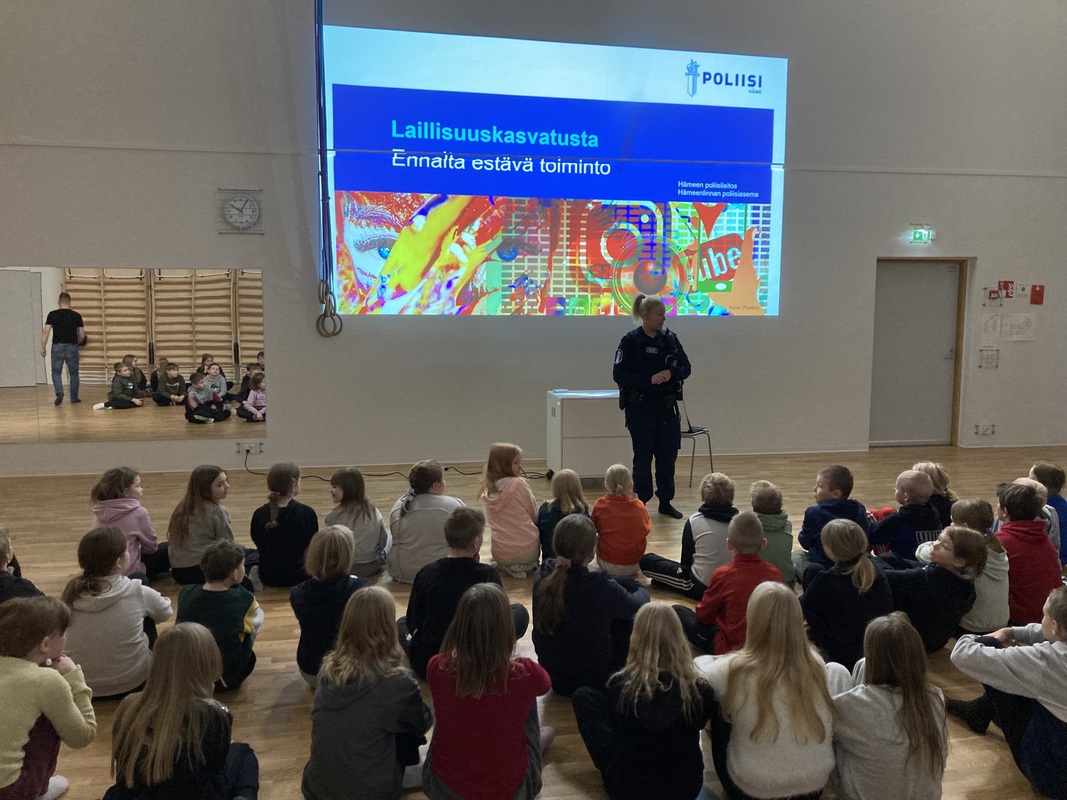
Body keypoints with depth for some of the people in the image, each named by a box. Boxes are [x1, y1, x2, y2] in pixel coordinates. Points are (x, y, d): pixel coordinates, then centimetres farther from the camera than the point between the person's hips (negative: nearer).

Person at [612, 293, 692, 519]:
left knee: (668, 455, 7)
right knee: (643, 456, 5)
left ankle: (665, 502, 21)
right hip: (640, 408, -4)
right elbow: (619, 375, -12)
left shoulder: (670, 338, 4)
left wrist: (672, 373, -16)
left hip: (667, 407, 4)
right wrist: (650, 379, -22)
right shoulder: (630, 341, -8)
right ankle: (641, 502, 19)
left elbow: (686, 368, 6)